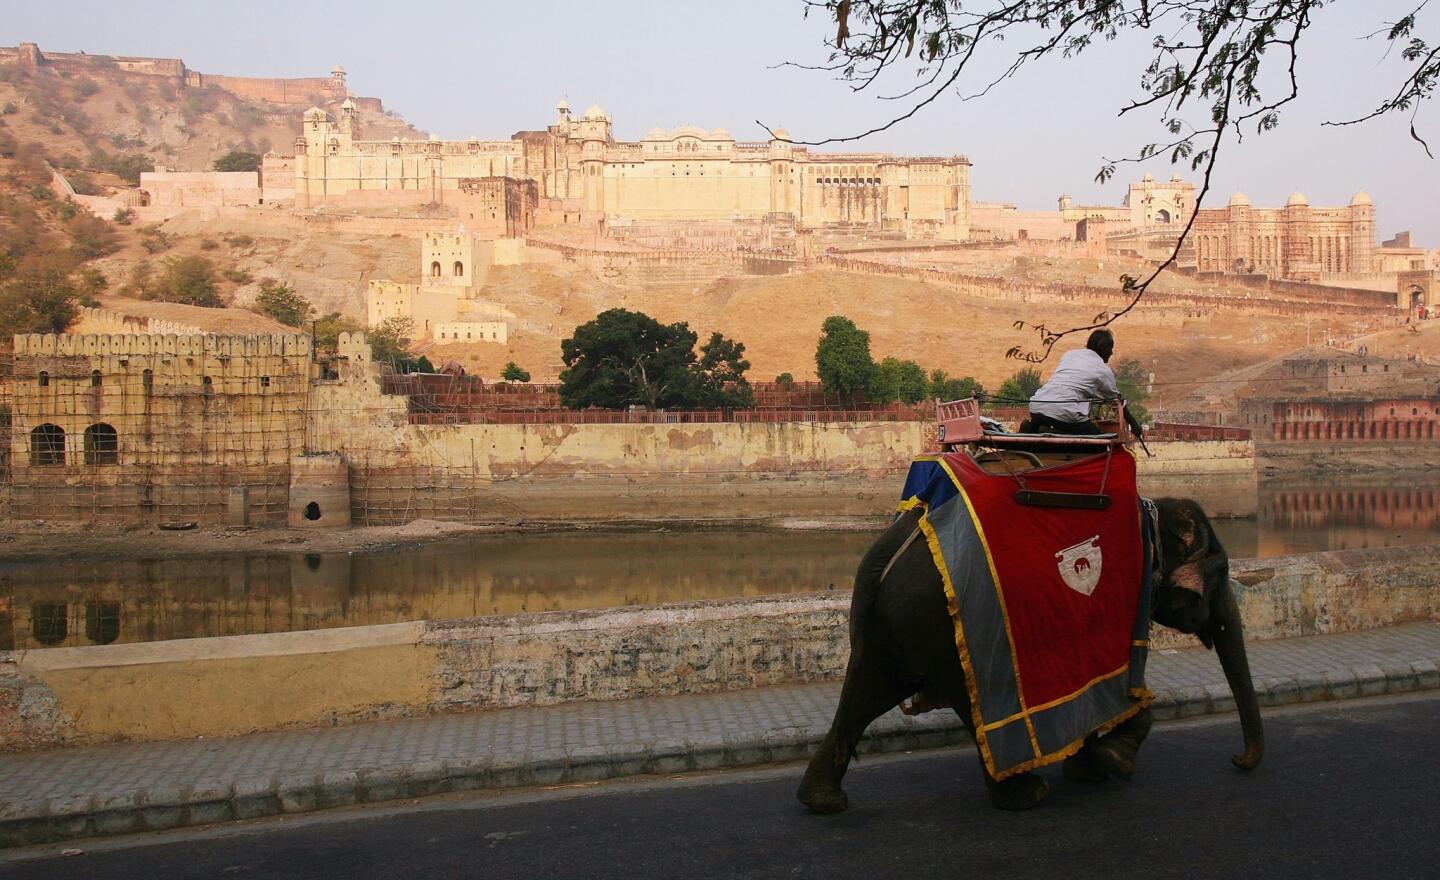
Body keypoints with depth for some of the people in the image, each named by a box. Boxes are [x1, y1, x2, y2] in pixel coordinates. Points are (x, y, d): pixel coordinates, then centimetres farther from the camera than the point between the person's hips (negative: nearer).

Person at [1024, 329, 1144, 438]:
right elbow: (1118, 401, 17)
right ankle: (1053, 434, -12)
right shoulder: (1104, 371, 8)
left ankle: (1032, 428, 3)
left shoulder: (1069, 354, 22)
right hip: (1064, 413, -6)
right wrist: (1134, 424, 31)